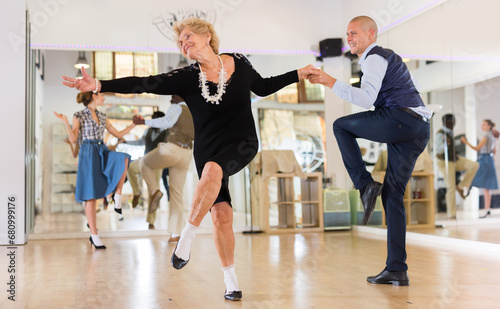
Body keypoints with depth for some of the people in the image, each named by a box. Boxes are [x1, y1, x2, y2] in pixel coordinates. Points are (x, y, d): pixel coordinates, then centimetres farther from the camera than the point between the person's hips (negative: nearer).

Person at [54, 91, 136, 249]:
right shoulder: (79, 115, 2)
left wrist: (134, 123, 16)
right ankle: (94, 235, 2)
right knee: (91, 195, -6)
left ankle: (118, 196, -15)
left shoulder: (102, 116, 17)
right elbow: (73, 140, -6)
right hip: (88, 154, -5)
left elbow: (118, 134, 19)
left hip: (102, 152, 5)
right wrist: (66, 122, -17)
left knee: (124, 158, -30)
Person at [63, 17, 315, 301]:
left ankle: (187, 236, -26)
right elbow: (144, 84, -15)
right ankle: (231, 281, 7)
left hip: (242, 143, -1)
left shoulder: (239, 63, -2)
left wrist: (300, 74, 16)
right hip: (208, 147, 1)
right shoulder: (187, 77, -6)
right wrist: (99, 85, -24)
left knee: (212, 169, -35)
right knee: (221, 213, -7)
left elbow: (263, 87, 16)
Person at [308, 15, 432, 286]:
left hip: (402, 119, -10)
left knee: (340, 126, 2)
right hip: (418, 131, 10)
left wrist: (331, 82, -11)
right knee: (392, 195, 7)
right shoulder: (386, 57, 30)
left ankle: (365, 185, -5)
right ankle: (396, 270, 6)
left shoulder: (375, 58, -1)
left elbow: (366, 98, -15)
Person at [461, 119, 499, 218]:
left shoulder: (487, 136, -11)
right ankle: (487, 210, 13)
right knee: (486, 187, 10)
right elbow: (494, 151, 21)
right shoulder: (493, 137, 16)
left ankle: (486, 211, -11)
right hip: (489, 159, 10)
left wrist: (466, 142, -17)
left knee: (485, 187, -10)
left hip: (485, 160, -10)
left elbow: (477, 148, -14)